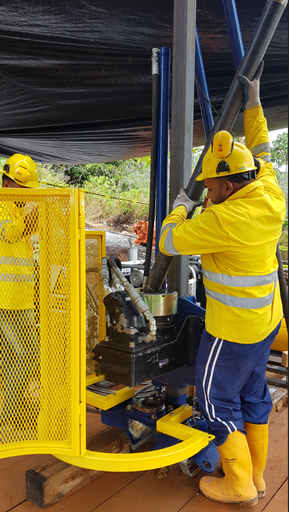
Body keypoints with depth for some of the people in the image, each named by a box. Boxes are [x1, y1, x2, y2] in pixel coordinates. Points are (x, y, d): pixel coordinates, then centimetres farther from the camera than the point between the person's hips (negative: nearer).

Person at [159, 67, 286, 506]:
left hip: (233, 328, -9)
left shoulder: (225, 218, -27)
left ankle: (239, 485, 25)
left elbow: (168, 242, -20)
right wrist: (254, 104, 21)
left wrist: (180, 207, -1)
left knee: (216, 400, 9)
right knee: (253, 392, 20)